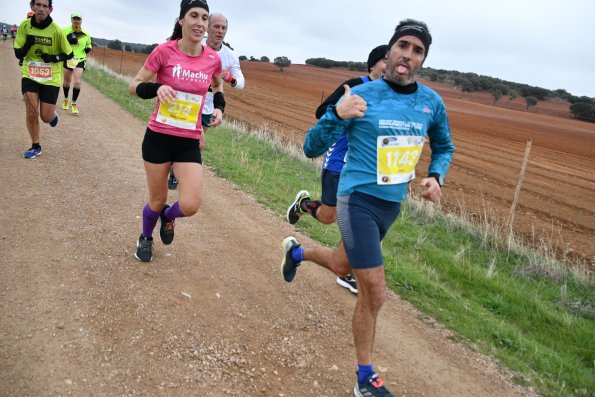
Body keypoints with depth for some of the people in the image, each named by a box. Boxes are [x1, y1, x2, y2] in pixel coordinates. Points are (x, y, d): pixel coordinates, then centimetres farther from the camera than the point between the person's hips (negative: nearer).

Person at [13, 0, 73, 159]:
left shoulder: (56, 30, -13)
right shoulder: (25, 25, -7)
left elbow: (69, 54, -2)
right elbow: (18, 54, -3)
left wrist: (54, 58, -19)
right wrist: (27, 45, -22)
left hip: (51, 78, -1)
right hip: (29, 74, 1)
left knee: (46, 117, 1)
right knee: (31, 112, -8)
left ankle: (54, 115, 40)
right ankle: (35, 146, 13)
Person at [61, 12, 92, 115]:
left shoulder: (86, 34, 5)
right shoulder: (65, 30, -3)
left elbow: (89, 44, 21)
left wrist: (88, 48, -1)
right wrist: (68, 40, -24)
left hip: (80, 60, 0)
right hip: (67, 59, 0)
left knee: (77, 82, -14)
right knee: (67, 81, 14)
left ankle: (74, 104, -1)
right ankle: (66, 100, 38)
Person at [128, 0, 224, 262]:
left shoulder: (213, 59, -1)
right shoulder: (164, 51, -9)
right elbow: (134, 86, -4)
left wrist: (219, 107, 4)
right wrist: (157, 88, -24)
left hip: (189, 142, 2)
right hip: (158, 137, -2)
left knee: (190, 206, -11)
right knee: (157, 201, 10)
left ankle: (168, 217, 27)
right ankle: (145, 238, 43)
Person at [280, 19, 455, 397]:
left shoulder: (432, 102, 0)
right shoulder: (360, 95, -13)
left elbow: (444, 147, 17)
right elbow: (312, 148, -14)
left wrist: (436, 176, -3)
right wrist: (337, 115, -32)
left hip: (394, 204, 6)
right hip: (359, 200, -6)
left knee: (343, 265, 25)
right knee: (374, 293, -6)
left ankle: (297, 251, 58)